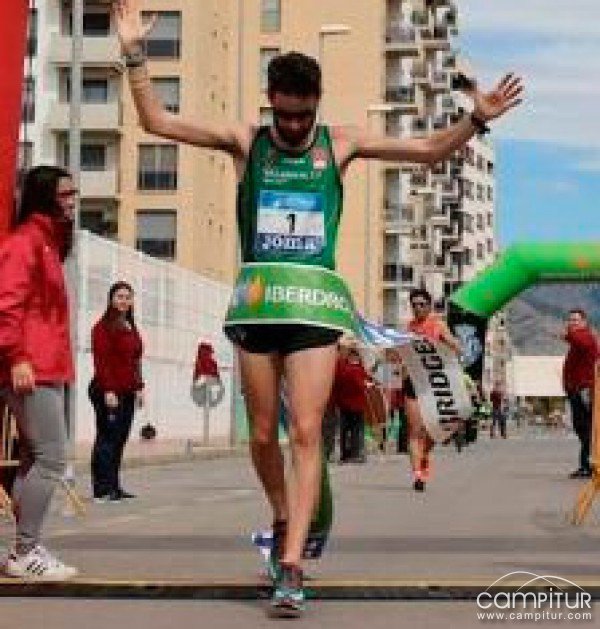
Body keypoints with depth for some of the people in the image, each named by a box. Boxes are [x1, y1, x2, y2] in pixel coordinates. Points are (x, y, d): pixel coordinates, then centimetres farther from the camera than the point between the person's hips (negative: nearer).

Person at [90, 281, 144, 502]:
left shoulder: (131, 328, 18)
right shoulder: (104, 326, -7)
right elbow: (101, 361, -13)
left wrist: (139, 387, 14)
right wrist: (108, 390, -19)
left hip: (127, 392, 8)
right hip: (108, 392, -8)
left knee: (120, 440, 8)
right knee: (107, 438, -6)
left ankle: (114, 487, 13)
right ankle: (102, 489, -5)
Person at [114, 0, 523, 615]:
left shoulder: (340, 144, 8)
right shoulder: (245, 141, 7)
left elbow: (428, 149, 10)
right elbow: (157, 121, 4)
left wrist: (476, 119, -3)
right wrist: (135, 56, -6)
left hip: (316, 302, -1)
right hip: (257, 298, 1)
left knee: (306, 433, -8)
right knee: (263, 434, 8)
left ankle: (291, 566, -8)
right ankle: (284, 519, 36)